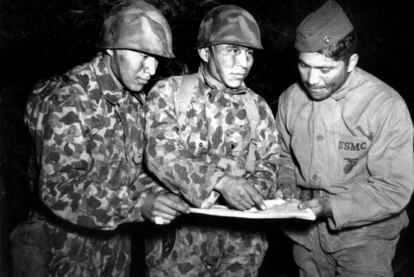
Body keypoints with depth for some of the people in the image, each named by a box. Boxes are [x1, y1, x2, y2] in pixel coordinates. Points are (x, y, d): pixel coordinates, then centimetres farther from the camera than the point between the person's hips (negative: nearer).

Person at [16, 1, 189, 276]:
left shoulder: (135, 99, 1)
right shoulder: (69, 99, -22)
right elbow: (58, 188, -27)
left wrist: (153, 193, -12)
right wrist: (139, 203, -34)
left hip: (117, 238, 7)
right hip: (71, 246, -6)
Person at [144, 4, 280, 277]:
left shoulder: (257, 107, 5)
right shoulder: (170, 91, -5)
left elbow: (268, 164, 7)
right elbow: (160, 153, -17)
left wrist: (253, 191, -15)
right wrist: (220, 180, -29)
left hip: (240, 238, 3)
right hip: (178, 236, -3)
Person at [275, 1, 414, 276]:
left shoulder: (386, 107, -19)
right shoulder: (291, 99, -5)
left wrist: (330, 207, -26)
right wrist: (286, 184, -10)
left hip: (364, 235, -4)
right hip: (306, 234, 4)